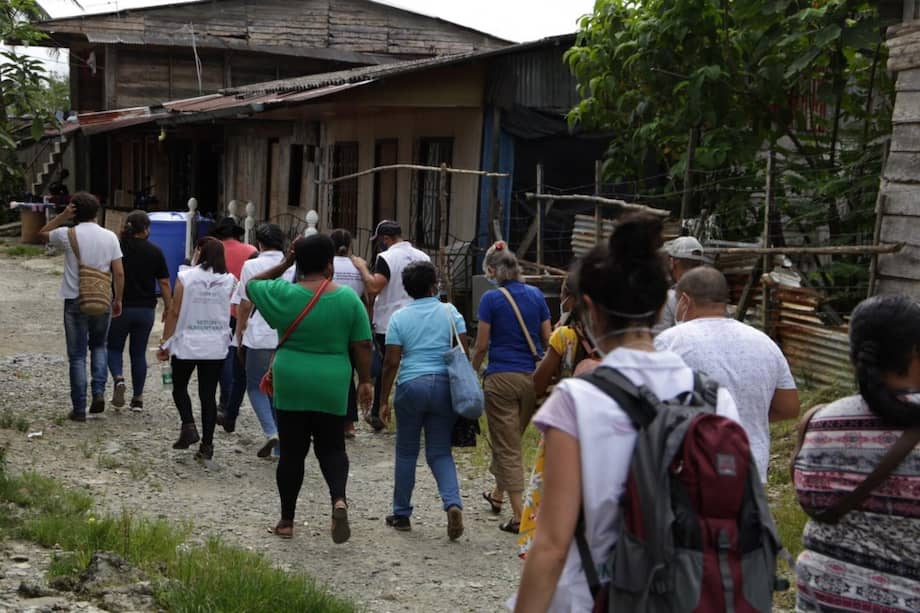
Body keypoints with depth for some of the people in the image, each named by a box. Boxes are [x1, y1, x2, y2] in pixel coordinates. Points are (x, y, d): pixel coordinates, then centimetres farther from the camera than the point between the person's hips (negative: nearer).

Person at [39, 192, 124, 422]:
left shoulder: (68, 235, -7)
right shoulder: (110, 237, -2)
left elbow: (42, 234, 14)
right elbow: (119, 273, -3)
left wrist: (63, 216, 5)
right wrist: (118, 300, 9)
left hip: (75, 302, -2)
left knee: (77, 356, 4)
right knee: (98, 347, 22)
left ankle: (79, 408, 6)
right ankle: (99, 392, 4)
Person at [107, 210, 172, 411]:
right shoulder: (155, 252, -2)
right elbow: (164, 283, -1)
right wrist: (168, 307, 9)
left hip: (120, 307, -1)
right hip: (146, 309, 1)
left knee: (114, 348, 14)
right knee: (139, 353, 11)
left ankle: (119, 379, -14)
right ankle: (138, 398, 12)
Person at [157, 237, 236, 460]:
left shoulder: (186, 277, -9)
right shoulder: (229, 281, -2)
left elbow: (174, 312, -7)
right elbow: (229, 314, -2)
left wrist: (165, 343, 0)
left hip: (187, 343, -2)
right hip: (216, 346, 2)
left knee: (179, 387, 17)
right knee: (208, 394, 8)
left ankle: (189, 426, -5)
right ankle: (207, 444, 8)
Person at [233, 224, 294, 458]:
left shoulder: (252, 266, -4)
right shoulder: (293, 267, 4)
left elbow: (245, 305, -2)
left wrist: (240, 334, 11)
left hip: (260, 336, -3)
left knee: (255, 386, 11)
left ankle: (271, 433, -9)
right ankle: (280, 445, 16)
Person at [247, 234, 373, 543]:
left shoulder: (284, 295, -6)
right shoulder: (348, 298, -4)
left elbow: (251, 285, 12)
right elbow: (362, 346, -3)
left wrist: (284, 264, 11)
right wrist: (365, 381, 7)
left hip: (291, 386, 0)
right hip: (332, 387, 0)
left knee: (292, 451, 10)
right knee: (331, 447, 13)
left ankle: (287, 520, 17)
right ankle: (339, 499, -13)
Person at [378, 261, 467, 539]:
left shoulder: (399, 318, 1)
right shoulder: (450, 312, 4)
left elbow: (391, 362, -4)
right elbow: (463, 352, 0)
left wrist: (384, 400, 2)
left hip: (411, 385, -1)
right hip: (444, 385, 1)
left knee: (406, 452, 12)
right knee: (440, 452, 8)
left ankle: (401, 514, 20)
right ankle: (453, 503, -14)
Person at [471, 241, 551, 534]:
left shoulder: (492, 298, -9)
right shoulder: (535, 295, 3)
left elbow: (482, 345, -7)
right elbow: (547, 339, 6)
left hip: (502, 377, -5)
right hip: (533, 377, 5)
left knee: (507, 446, 2)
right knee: (512, 438, 23)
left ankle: (519, 514, -2)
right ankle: (497, 494, 40)